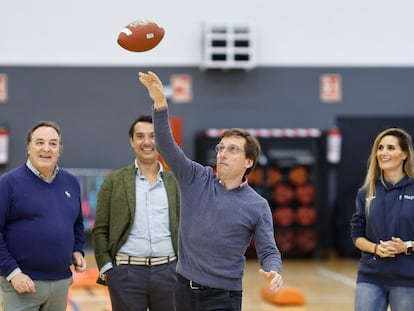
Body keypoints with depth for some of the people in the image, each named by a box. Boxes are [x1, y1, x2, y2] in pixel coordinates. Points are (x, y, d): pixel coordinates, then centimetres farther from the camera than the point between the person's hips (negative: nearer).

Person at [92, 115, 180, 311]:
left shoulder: (174, 182, 9)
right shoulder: (114, 181, 5)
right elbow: (100, 229, 3)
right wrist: (106, 268, -5)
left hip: (168, 271, 2)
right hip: (126, 272, -1)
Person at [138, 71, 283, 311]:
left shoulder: (257, 206, -4)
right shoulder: (196, 179, 1)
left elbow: (268, 251, -3)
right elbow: (166, 145, -9)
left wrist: (274, 272, -27)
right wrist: (160, 102, -23)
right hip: (185, 289, 3)